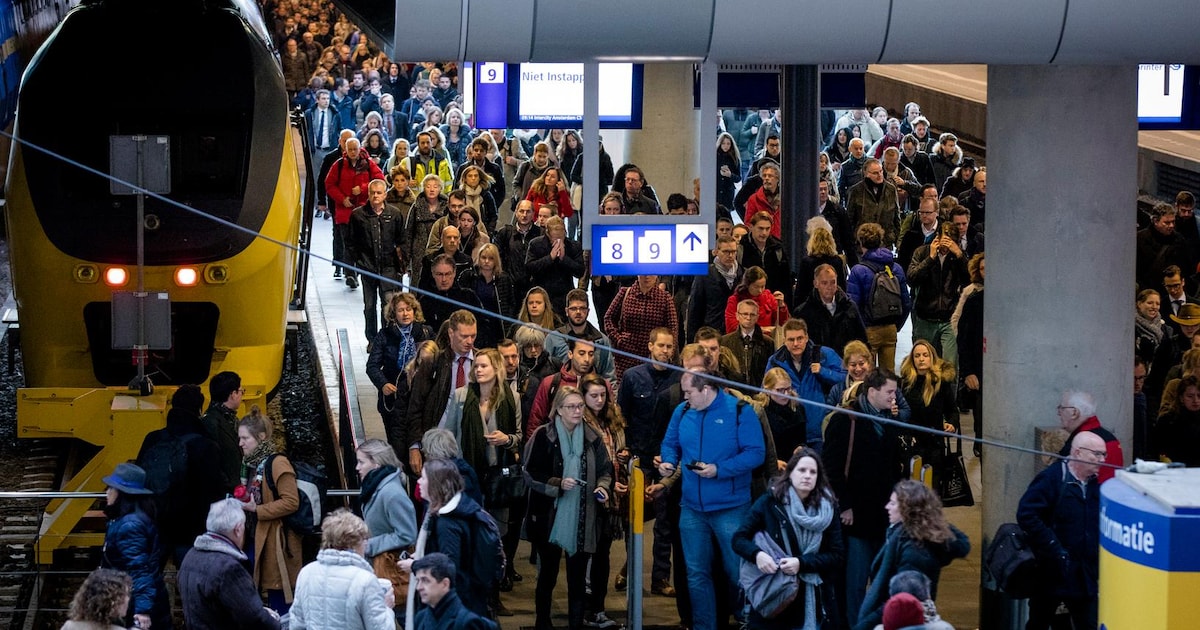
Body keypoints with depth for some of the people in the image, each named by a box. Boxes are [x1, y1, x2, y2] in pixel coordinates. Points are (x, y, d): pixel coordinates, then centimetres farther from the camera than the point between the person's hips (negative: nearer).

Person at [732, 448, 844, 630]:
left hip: (813, 601, 2)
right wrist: (757, 554, -24)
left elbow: (836, 555, 0)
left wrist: (802, 563, -17)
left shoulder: (827, 508, 4)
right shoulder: (769, 502, -2)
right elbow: (739, 538, -1)